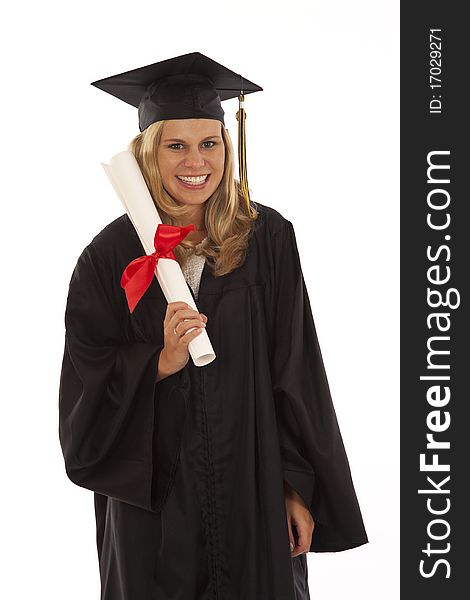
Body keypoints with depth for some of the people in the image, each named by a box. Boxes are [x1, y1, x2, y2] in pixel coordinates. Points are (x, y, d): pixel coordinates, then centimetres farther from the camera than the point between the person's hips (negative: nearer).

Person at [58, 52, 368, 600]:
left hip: (253, 491, 1)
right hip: (152, 494, 0)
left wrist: (299, 488, -4)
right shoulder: (111, 255, -5)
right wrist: (162, 362, -23)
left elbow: (296, 375, -3)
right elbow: (90, 391, -6)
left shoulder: (267, 238, -4)